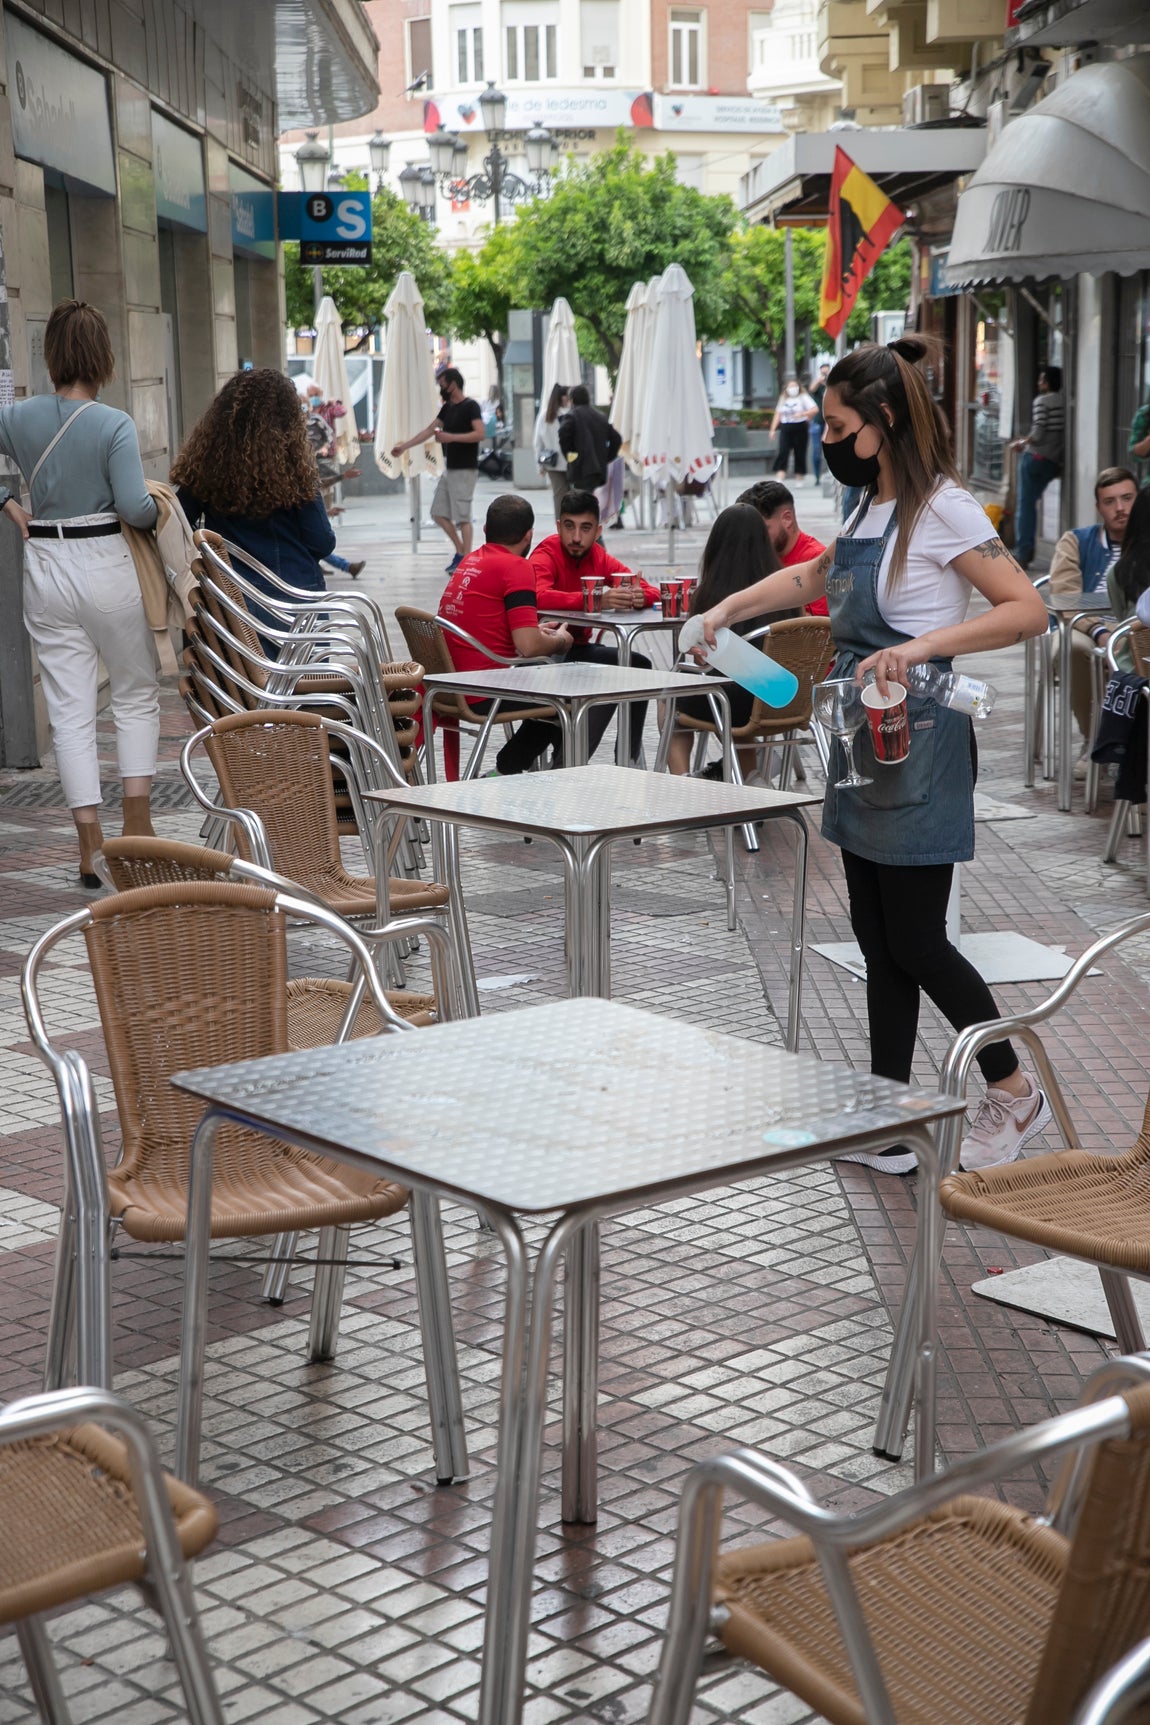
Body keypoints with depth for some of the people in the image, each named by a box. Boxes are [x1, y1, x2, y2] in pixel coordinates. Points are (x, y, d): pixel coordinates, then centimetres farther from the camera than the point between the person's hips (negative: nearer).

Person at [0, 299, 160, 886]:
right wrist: (159, 511, 2)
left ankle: (90, 844, 4)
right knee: (137, 693, 15)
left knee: (70, 709, 6)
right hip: (106, 567, -3)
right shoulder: (114, 425, -13)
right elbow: (133, 507, -18)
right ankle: (136, 824, 10)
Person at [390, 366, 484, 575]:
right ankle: (460, 551, 17)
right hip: (449, 469, 9)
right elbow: (429, 431, 20)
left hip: (465, 470, -9)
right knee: (439, 513, 8)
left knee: (462, 516, -9)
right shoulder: (447, 408, 15)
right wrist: (404, 446, 18)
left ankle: (466, 559, -5)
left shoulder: (470, 407, -10)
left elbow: (480, 434, -21)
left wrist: (450, 437, -25)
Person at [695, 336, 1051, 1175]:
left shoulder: (941, 508, -13)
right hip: (863, 743, 9)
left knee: (915, 943, -3)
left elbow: (1027, 610, -19)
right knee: (878, 940, 10)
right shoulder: (871, 508, 13)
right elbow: (816, 576, 32)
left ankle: (1014, 1093, 16)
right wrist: (734, 604, 22)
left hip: (917, 749, -9)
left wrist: (923, 646, -28)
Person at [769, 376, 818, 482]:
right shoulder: (783, 399, 13)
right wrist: (773, 429, 9)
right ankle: (779, 480, -15)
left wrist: (802, 414, -22)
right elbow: (778, 414, 16)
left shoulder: (803, 397, 1)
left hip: (800, 428, -3)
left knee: (800, 454, 2)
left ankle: (799, 480, 13)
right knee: (782, 453, -9)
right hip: (786, 428, 3)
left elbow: (815, 409, -9)